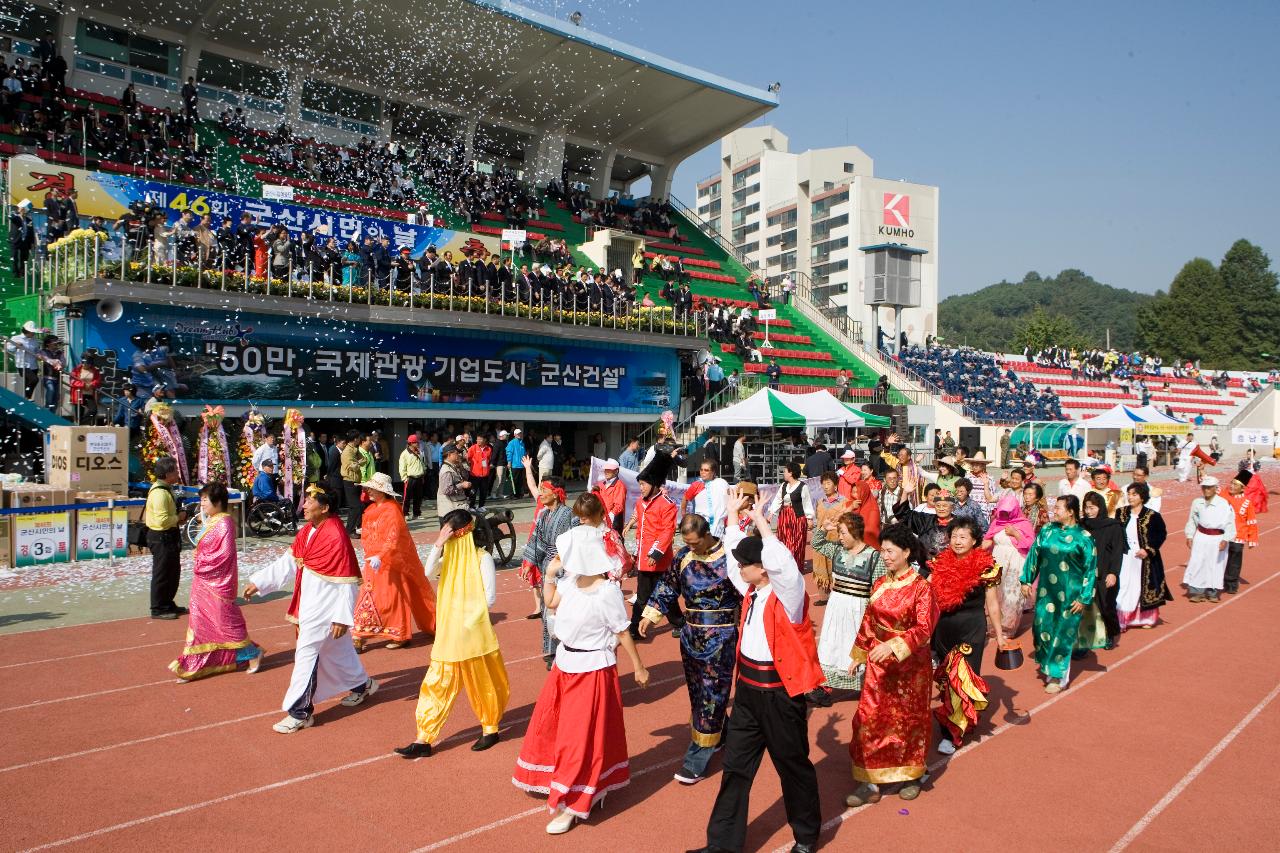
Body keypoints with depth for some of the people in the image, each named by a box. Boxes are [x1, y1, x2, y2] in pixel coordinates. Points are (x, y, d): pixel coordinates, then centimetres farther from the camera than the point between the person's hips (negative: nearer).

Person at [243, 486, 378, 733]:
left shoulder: (336, 537, -23)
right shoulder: (308, 531, 4)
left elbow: (346, 582, -21)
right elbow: (288, 562, 11)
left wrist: (342, 617, -20)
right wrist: (258, 582, 7)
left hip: (325, 608, -9)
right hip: (309, 605, 9)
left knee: (307, 654, -5)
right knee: (336, 649, 22)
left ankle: (300, 712, 6)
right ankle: (361, 685, 42)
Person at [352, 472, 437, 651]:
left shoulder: (392, 511, -16)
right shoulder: (372, 509, 9)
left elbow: (393, 538, -27)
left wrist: (380, 557, -38)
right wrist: (370, 556, 13)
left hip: (390, 563, -8)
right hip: (373, 562, 8)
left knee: (391, 598, -1)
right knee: (368, 597, 7)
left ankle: (400, 635, 12)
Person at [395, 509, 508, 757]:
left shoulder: (482, 558, -10)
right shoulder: (449, 556, 8)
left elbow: (490, 597, -11)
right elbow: (429, 573, -11)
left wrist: (467, 611, -8)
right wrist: (438, 544, -19)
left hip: (473, 631, -5)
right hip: (449, 633, 6)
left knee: (482, 682, 9)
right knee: (437, 682, 4)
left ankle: (490, 729, 27)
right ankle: (424, 739, 9)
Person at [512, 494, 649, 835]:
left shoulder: (608, 592, -25)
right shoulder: (571, 580, -4)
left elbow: (623, 632, -16)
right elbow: (551, 603, 15)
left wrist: (638, 667, -8)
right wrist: (549, 575, 1)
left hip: (593, 668, -8)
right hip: (566, 661, 8)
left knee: (581, 734, 2)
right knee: (549, 721, 22)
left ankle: (571, 803, 18)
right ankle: (553, 778, 47)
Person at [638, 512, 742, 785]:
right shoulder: (684, 556, 0)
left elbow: (746, 594, -8)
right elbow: (667, 586, 11)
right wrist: (650, 614, 5)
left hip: (720, 639, -6)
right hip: (691, 635, 6)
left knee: (711, 695, -2)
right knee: (697, 692, 15)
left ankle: (697, 761, 3)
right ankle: (719, 735, 37)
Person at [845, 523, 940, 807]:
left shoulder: (921, 587, -13)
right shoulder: (880, 585, 4)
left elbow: (924, 628, -22)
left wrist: (894, 645, -34)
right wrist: (858, 654, 13)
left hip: (910, 665, -4)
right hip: (878, 663, 5)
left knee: (909, 718, 11)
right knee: (870, 718, 1)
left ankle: (912, 775, 31)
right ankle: (870, 782, 9)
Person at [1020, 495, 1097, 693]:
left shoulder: (1083, 538, -10)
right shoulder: (1047, 531, 2)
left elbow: (1090, 570, -7)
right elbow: (1034, 556, 11)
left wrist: (1084, 599, -9)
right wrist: (1027, 580, 9)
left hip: (1069, 595, -4)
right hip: (1046, 591, 4)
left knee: (1063, 632, 4)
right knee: (1043, 627, 8)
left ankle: (1059, 676, 17)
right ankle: (1047, 666, 28)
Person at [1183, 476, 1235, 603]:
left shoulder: (1225, 504, -12)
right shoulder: (1197, 503, -1)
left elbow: (1230, 524, -11)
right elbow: (1192, 521, 8)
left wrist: (1225, 540, -18)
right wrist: (1189, 536, 3)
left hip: (1218, 539, -2)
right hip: (1201, 538, 2)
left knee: (1216, 566, 7)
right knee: (1197, 564, 0)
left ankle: (1212, 592, 21)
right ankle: (1197, 591, 9)